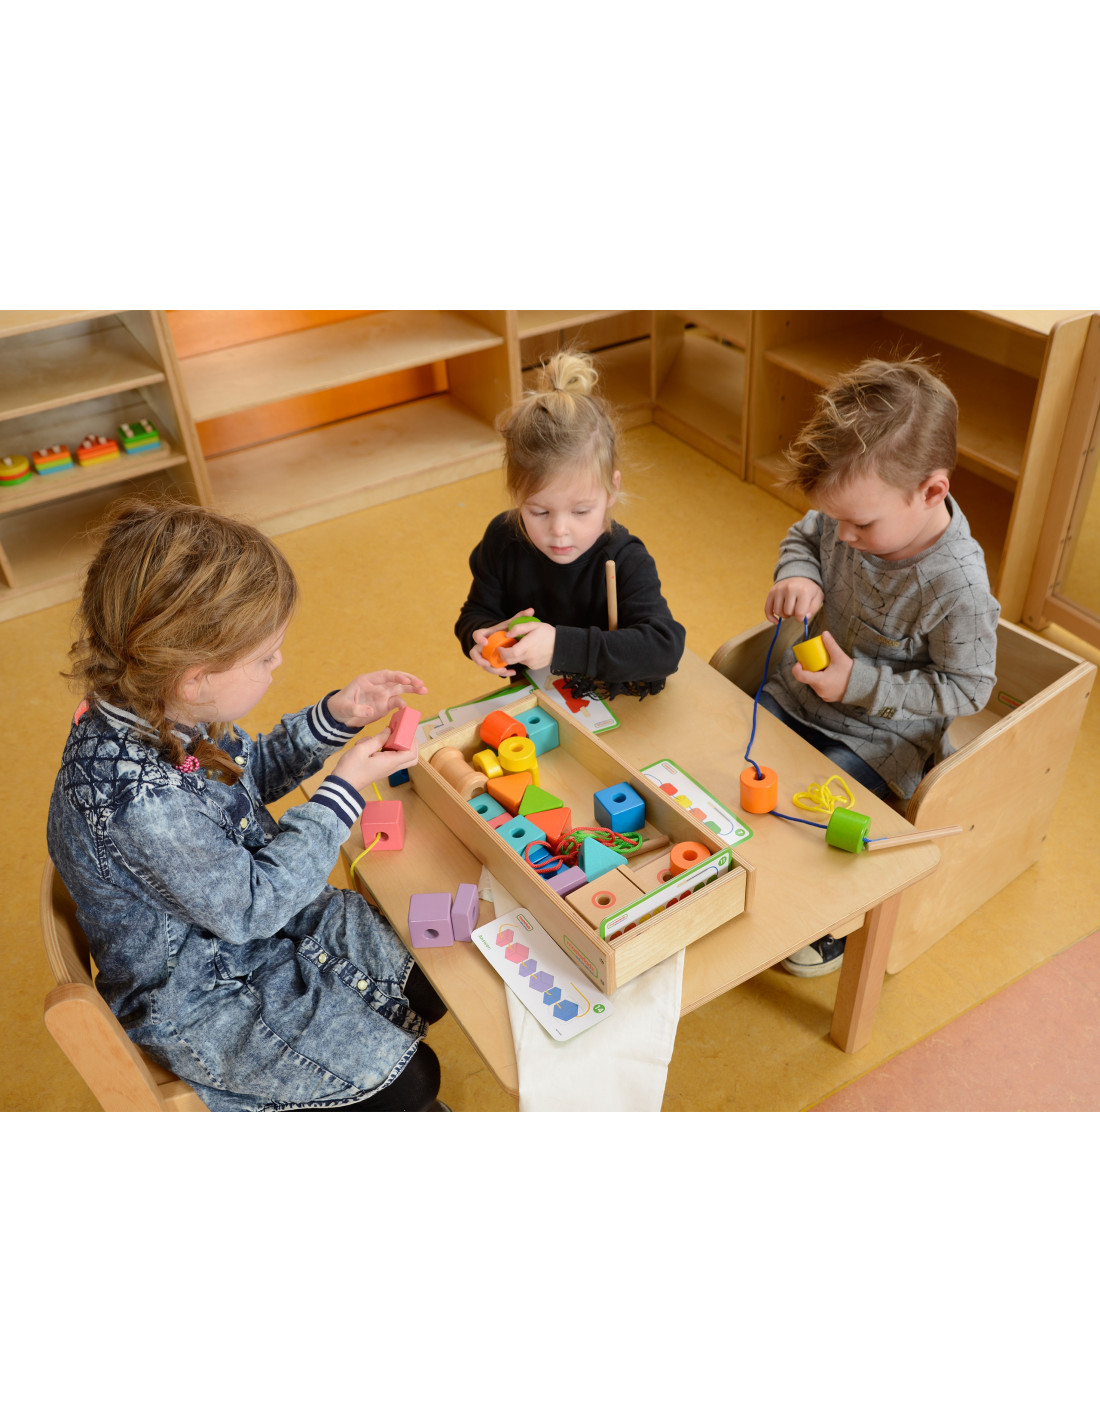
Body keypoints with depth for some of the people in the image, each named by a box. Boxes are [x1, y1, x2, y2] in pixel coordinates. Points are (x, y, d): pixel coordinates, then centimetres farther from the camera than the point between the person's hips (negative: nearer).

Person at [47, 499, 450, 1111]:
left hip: (262, 907, 8)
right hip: (200, 1000, -8)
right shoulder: (139, 798, -40)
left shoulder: (169, 713, -13)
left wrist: (337, 716, -7)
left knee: (430, 988, 13)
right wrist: (345, 790, -24)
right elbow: (248, 906, -28)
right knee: (405, 1079, -3)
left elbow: (251, 771, 8)